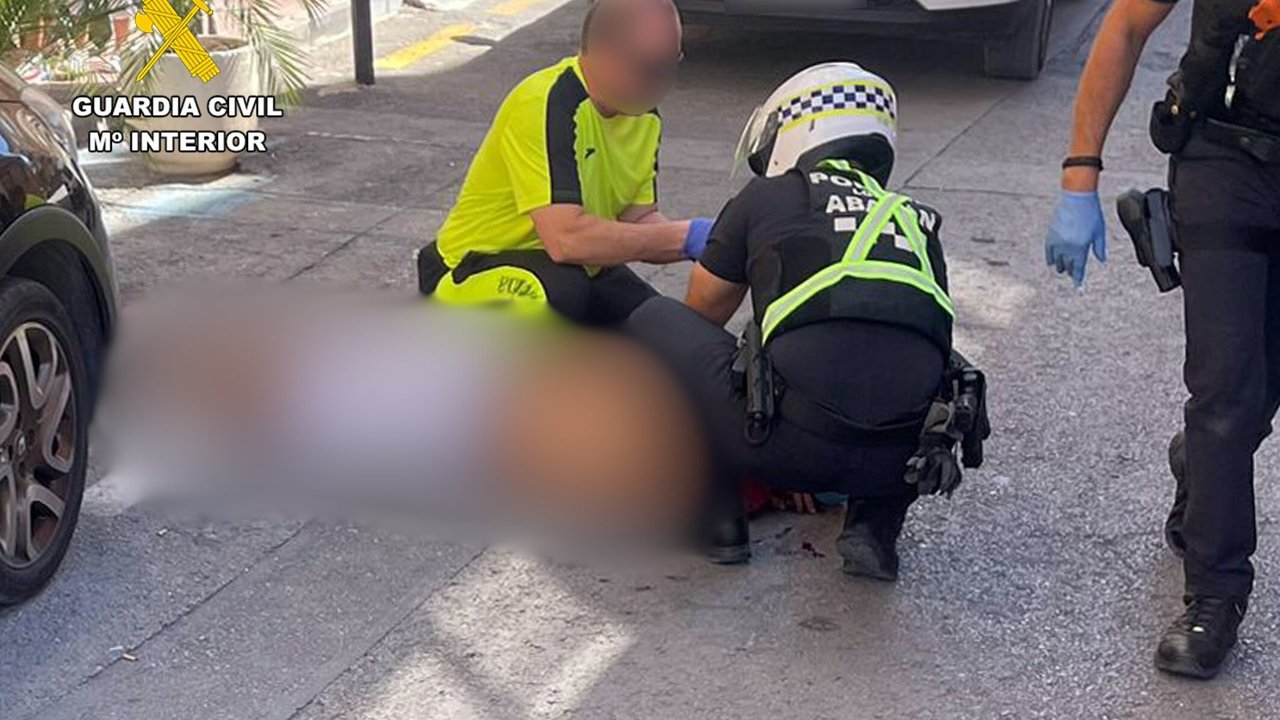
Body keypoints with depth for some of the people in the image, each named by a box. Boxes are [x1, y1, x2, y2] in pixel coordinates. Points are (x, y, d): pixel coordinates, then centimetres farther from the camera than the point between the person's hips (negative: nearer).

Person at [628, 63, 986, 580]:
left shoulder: (766, 198, 16)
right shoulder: (919, 222, 26)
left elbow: (699, 318, 32)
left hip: (793, 443, -4)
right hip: (898, 462, 4)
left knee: (653, 321, 21)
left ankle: (716, 517, 16)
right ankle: (874, 525, 15)